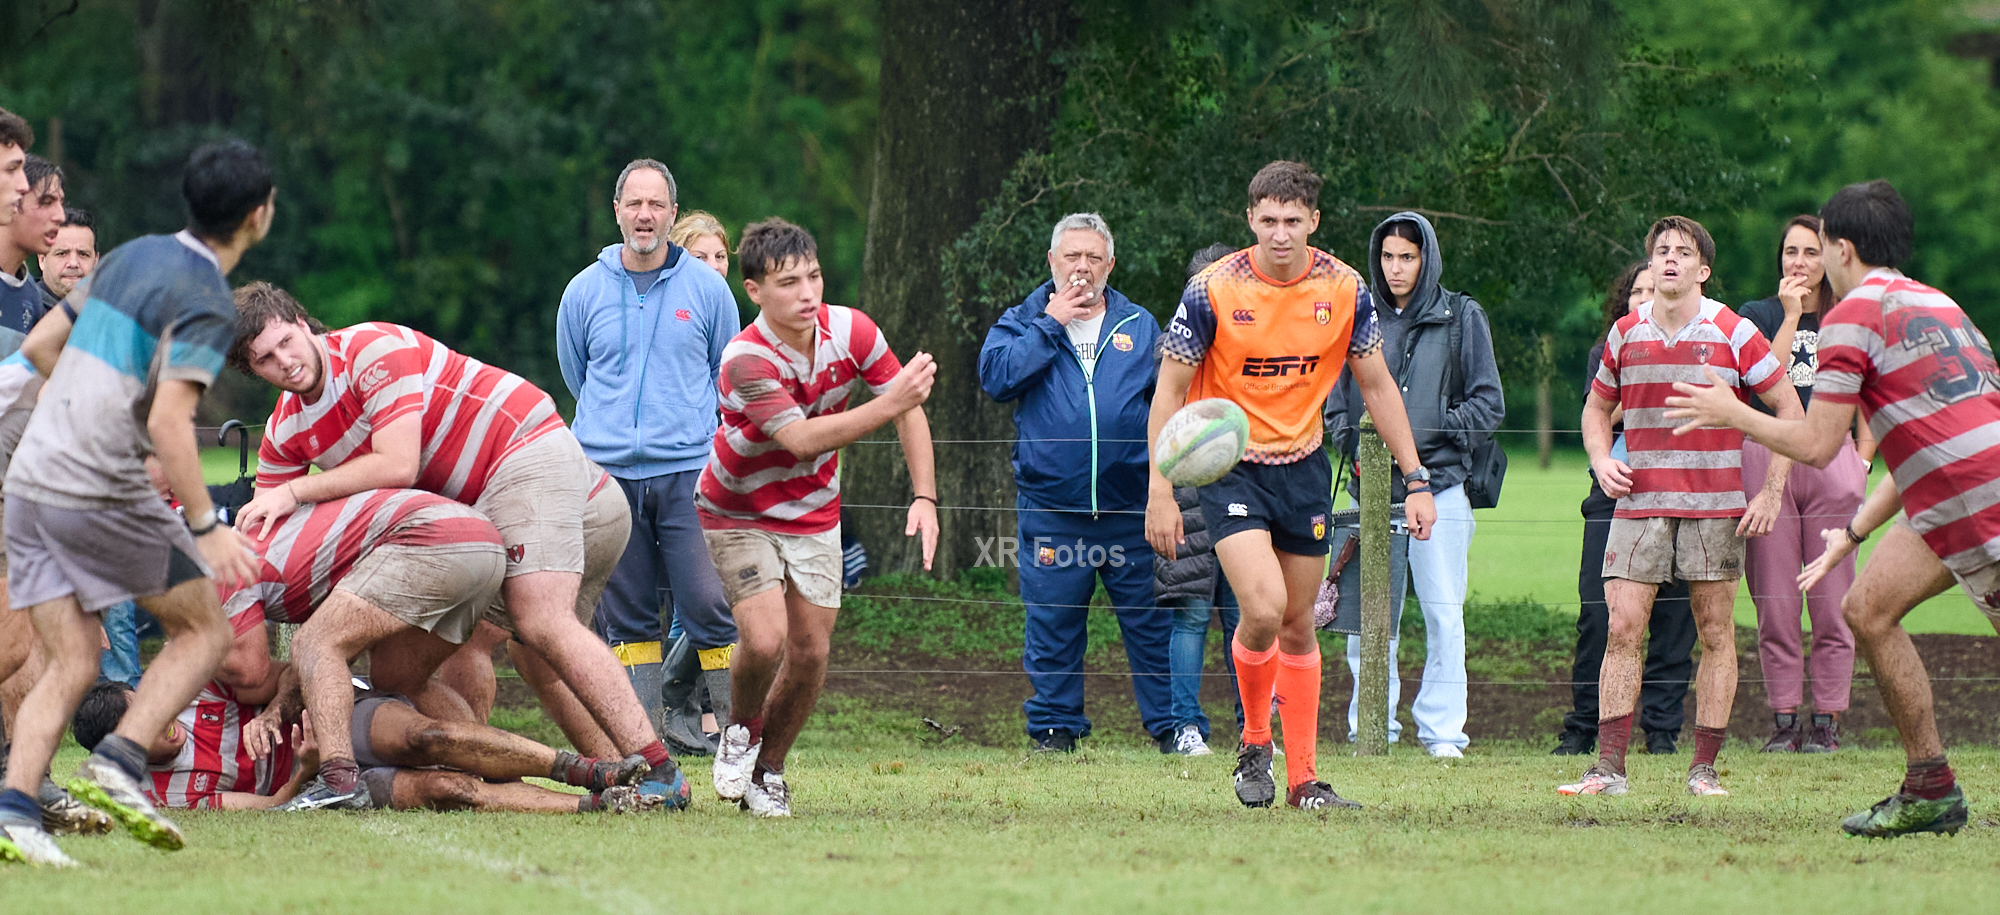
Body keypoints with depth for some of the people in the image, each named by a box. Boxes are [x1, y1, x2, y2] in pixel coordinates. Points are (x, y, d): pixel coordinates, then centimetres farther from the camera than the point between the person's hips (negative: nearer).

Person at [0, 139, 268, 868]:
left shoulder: (132, 257, 13)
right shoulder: (205, 303, -12)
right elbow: (169, 423, -21)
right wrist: (206, 527, -18)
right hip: (100, 491, -7)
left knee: (70, 667, 7)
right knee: (204, 630, 8)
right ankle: (117, 764, -8)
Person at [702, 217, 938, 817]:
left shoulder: (850, 331, -15)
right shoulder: (745, 361, -30)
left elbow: (909, 411, -4)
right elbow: (801, 440, -38)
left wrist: (925, 498, -12)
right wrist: (889, 404, -47)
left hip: (815, 513, 4)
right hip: (739, 513, -4)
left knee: (811, 650, -1)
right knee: (765, 639, -21)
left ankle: (768, 772, 18)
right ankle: (741, 730, 10)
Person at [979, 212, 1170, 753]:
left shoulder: (1140, 328, 11)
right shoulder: (1022, 323, 8)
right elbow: (996, 376, -11)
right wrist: (1050, 324, -9)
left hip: (1130, 508, 1)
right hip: (1051, 510, -1)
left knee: (1152, 624, 1)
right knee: (1052, 627, 2)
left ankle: (1172, 727, 8)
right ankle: (1055, 729, 11)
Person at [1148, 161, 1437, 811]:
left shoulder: (1344, 289, -6)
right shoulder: (1213, 290, -14)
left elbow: (1378, 387, 6)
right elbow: (1169, 392, -8)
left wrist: (1416, 480, 3)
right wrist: (1160, 493, -13)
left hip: (1304, 465, 3)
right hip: (1229, 466, -3)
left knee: (1298, 626, 8)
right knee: (1263, 610, -20)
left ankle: (1303, 778, 16)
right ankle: (1254, 740, 5)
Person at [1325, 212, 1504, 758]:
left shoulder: (1460, 318, 5)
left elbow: (1488, 405, 5)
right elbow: (1337, 400, 18)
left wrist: (1433, 437, -7)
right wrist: (1355, 444, -1)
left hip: (1440, 483, -2)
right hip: (1371, 488, 2)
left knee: (1443, 613, -5)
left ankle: (1442, 730, 0)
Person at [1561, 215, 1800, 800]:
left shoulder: (1733, 334, -3)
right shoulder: (1625, 335, 7)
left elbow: (1788, 408, 2)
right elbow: (1597, 407, 22)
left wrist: (1772, 493, -4)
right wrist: (1601, 461, 2)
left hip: (1716, 504, -2)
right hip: (1639, 500, 2)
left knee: (1715, 633, 1)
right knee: (1622, 626, -7)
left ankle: (1705, 768, 8)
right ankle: (1609, 767, -6)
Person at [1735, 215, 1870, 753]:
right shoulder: (1759, 316, 10)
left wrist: (1862, 459, 5)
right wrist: (1791, 315, -8)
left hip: (1832, 462, 1)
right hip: (1767, 461, -1)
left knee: (1831, 601, -3)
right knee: (1775, 603, -2)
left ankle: (1826, 719, 0)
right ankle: (1784, 719, 3)